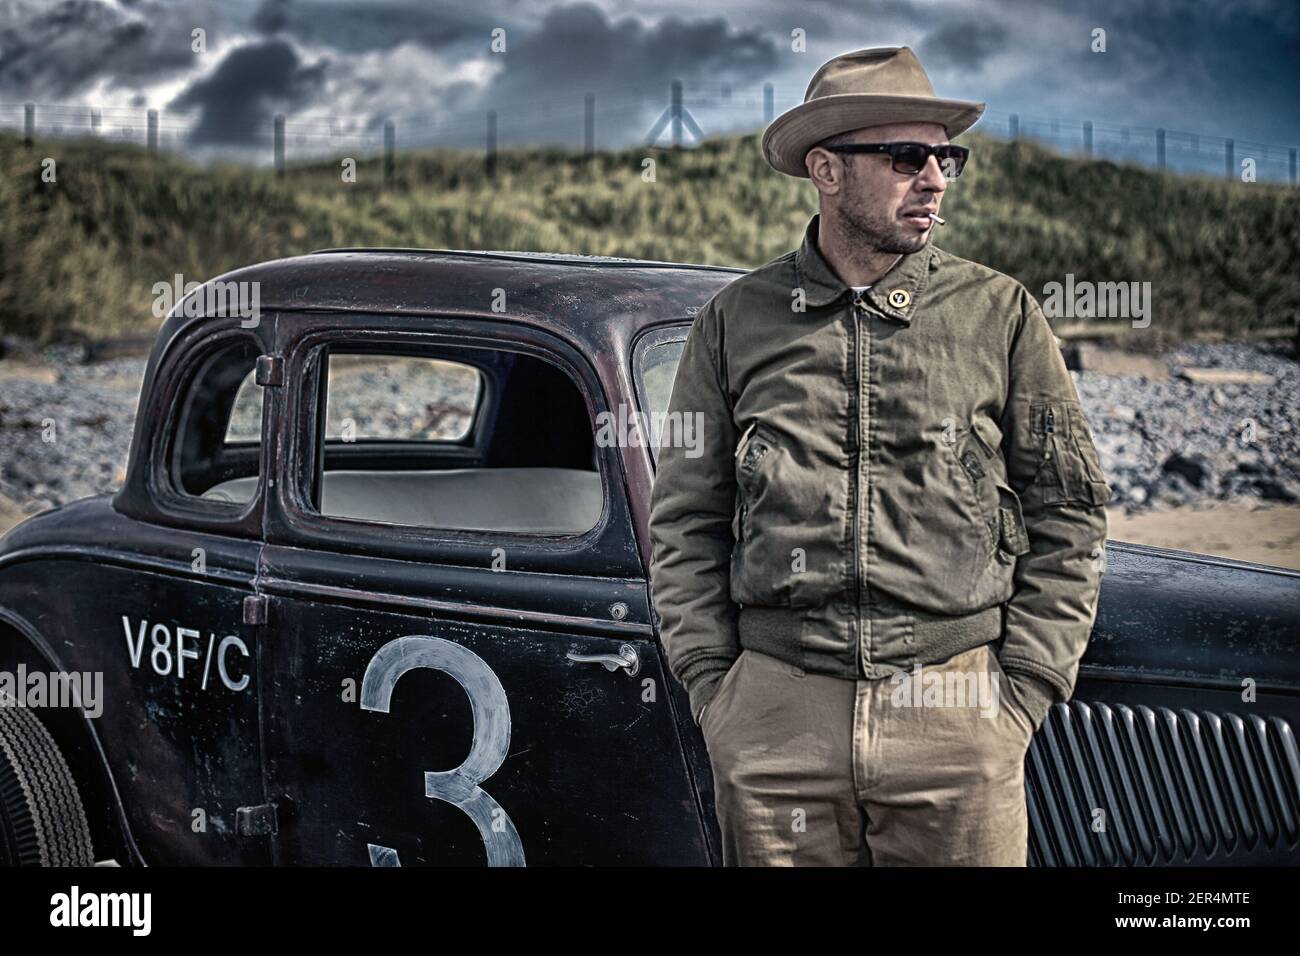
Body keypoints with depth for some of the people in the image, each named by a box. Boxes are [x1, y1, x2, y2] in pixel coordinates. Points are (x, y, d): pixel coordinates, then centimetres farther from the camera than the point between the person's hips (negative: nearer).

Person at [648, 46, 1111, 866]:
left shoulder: (1001, 313, 5)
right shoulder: (736, 320, 6)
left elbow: (1069, 511, 6)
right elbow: (685, 522, 9)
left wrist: (1023, 694, 0)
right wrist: (714, 689, 1)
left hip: (954, 712, 0)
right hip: (775, 719, 1)